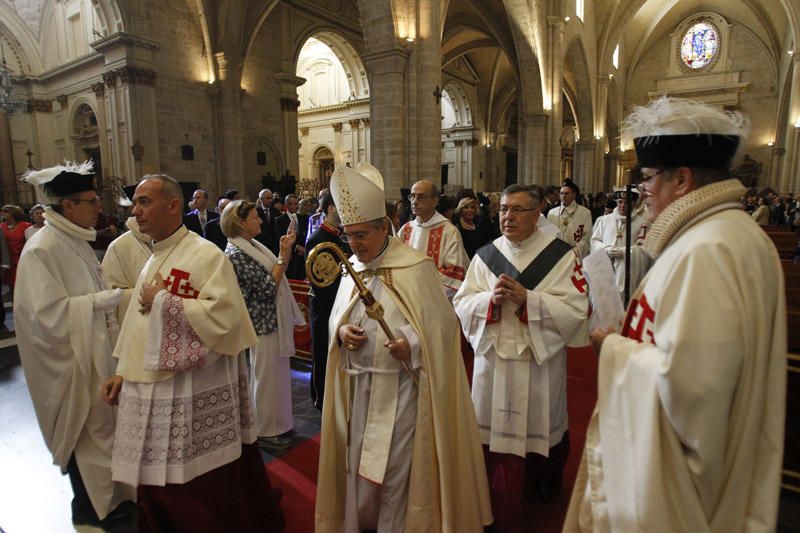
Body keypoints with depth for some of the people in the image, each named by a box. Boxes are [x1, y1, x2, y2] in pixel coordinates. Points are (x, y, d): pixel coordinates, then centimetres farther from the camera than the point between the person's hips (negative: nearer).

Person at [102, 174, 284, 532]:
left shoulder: (205, 255, -13)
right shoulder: (154, 260, 14)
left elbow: (223, 317, -26)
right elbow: (139, 326, 20)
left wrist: (163, 301, -16)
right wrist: (123, 373, 14)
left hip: (189, 402, -8)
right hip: (150, 396, 8)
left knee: (198, 500, 6)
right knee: (157, 492, 21)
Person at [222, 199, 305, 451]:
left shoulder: (253, 245, 8)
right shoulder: (236, 254, -19)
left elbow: (277, 274, 9)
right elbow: (268, 287, -22)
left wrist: (286, 251, -1)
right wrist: (283, 255, -19)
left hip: (275, 319, 9)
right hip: (263, 322, -9)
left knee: (276, 374, 20)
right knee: (266, 376, 5)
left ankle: (275, 424, 37)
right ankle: (265, 432, 24)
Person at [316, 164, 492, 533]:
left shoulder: (416, 267, -13)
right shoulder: (351, 268, 6)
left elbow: (441, 322, -11)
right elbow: (337, 316, 13)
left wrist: (411, 342, -28)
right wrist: (341, 330, -9)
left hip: (401, 385, -5)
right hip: (358, 384, 6)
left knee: (397, 465, 7)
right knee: (358, 459, 18)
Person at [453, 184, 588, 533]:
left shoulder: (561, 255, -4)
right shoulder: (485, 255, 4)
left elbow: (576, 311, -12)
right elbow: (462, 307, 1)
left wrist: (527, 298, -21)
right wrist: (490, 298, -18)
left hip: (540, 364, -2)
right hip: (493, 363, 2)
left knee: (538, 436, 14)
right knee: (497, 439, 8)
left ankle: (545, 488, 46)